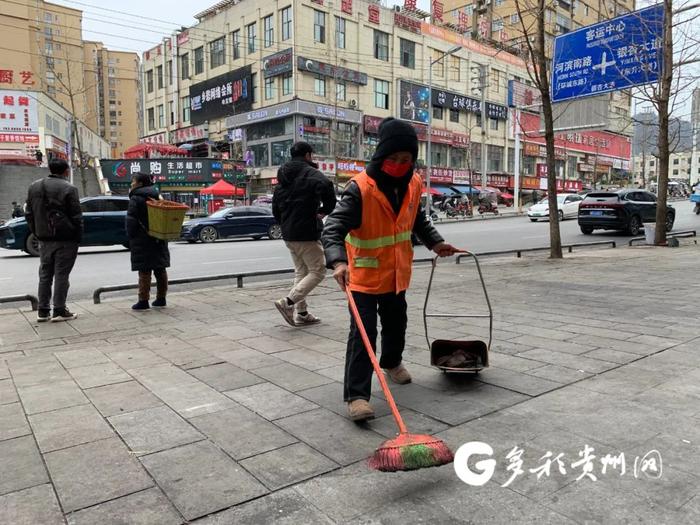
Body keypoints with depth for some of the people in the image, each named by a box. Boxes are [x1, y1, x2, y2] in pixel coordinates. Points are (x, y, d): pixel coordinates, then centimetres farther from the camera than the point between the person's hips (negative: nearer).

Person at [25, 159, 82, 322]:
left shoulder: (34, 187, 9)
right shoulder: (69, 189, -12)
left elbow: (29, 214, 12)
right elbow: (76, 217, -12)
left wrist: (36, 233, 16)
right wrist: (78, 238, -4)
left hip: (44, 239, 6)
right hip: (65, 239, -6)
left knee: (45, 275, 12)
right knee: (61, 275, -1)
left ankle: (43, 311, 14)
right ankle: (59, 311, 1)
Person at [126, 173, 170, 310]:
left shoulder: (135, 199, -10)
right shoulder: (157, 196, 12)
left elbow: (131, 221, -14)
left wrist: (131, 237, -5)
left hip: (142, 241, -7)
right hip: (159, 240, 7)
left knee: (144, 271, -4)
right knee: (160, 269, 11)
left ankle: (143, 300, -2)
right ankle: (161, 298, 17)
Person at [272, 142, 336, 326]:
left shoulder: (283, 179, 16)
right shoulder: (311, 173, -9)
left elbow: (275, 209, 20)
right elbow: (326, 187, -31)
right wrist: (324, 210, -15)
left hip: (288, 234, 8)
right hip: (306, 234, -8)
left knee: (301, 272, 17)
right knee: (318, 271, 0)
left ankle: (302, 313, 17)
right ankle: (288, 302, -13)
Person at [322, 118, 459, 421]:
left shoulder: (413, 185, -3)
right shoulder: (360, 188, -25)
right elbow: (333, 228, -32)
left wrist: (435, 242, 7)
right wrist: (338, 261, -47)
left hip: (396, 273, 7)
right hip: (363, 275, -6)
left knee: (396, 324, 23)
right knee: (363, 332, -10)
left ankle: (392, 362, 51)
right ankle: (356, 395, -3)